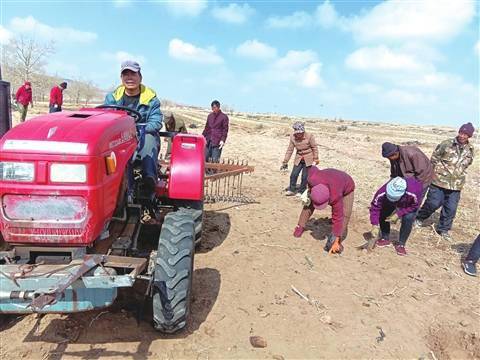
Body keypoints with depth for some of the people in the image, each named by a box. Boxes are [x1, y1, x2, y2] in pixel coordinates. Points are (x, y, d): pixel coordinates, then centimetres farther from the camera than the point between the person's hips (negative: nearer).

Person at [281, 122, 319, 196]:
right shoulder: (292, 137, -11)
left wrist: (315, 160, -5)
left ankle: (301, 191, 18)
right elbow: (290, 150, -3)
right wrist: (285, 162, -2)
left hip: (308, 159, -3)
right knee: (293, 174, -2)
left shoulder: (309, 136, -19)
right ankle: (291, 190, 18)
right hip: (298, 158, 3)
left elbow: (315, 148, -7)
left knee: (305, 176, 1)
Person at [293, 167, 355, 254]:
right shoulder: (312, 179, -40)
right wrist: (309, 187, -9)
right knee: (309, 204, -3)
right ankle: (300, 226, 14)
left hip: (346, 187, -4)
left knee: (344, 215, -20)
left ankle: (339, 240, -4)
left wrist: (336, 242, -29)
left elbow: (337, 218, -36)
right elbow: (313, 169, -15)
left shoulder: (335, 197, -46)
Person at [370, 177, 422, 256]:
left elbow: (414, 206, -24)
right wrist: (375, 225, -34)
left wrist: (398, 214, -32)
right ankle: (385, 238, 10)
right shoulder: (382, 193, -41)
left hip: (409, 204, -2)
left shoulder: (413, 193, -45)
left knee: (408, 218, -23)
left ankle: (401, 244, -4)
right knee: (383, 214, -14)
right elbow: (375, 207, -28)